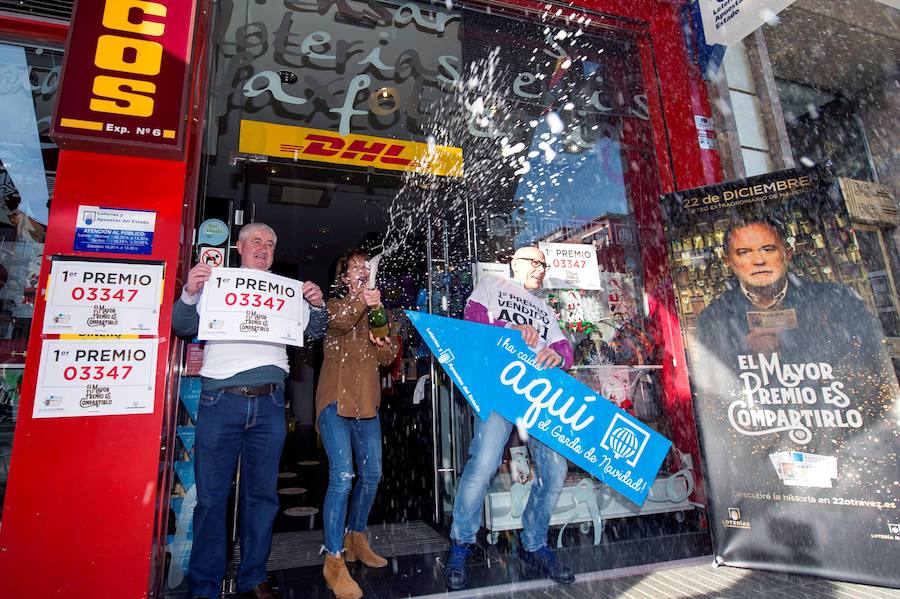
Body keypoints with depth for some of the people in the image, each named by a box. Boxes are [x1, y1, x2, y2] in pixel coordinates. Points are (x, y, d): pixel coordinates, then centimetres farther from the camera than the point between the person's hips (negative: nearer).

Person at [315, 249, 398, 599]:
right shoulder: (335, 304, 5)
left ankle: (356, 538, 30)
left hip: (367, 402, 6)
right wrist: (360, 300, -36)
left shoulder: (375, 312, 19)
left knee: (371, 475, 11)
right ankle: (334, 560, -3)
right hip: (336, 400, -6)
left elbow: (387, 359, 12)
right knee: (342, 477, -14)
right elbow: (337, 319, -22)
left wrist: (384, 345, -9)